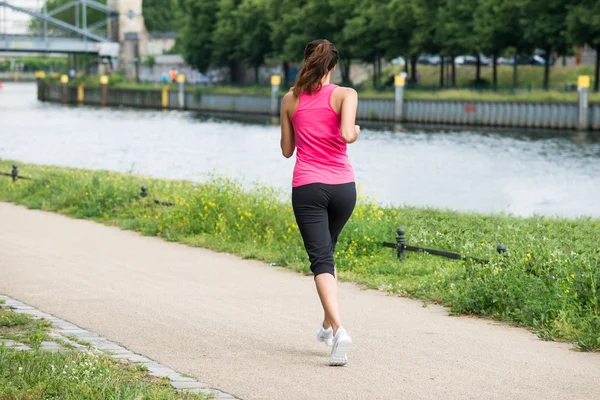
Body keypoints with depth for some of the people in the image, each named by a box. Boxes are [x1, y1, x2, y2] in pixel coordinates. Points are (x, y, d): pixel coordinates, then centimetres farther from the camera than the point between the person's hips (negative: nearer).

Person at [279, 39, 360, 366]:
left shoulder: (290, 99, 5)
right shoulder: (345, 95, -2)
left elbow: (286, 150, 12)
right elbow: (347, 135, -18)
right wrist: (356, 131, 3)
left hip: (307, 187, -1)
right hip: (342, 186, 1)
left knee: (321, 260, -6)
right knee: (327, 251, 23)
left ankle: (339, 329, -26)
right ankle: (328, 324, 27)